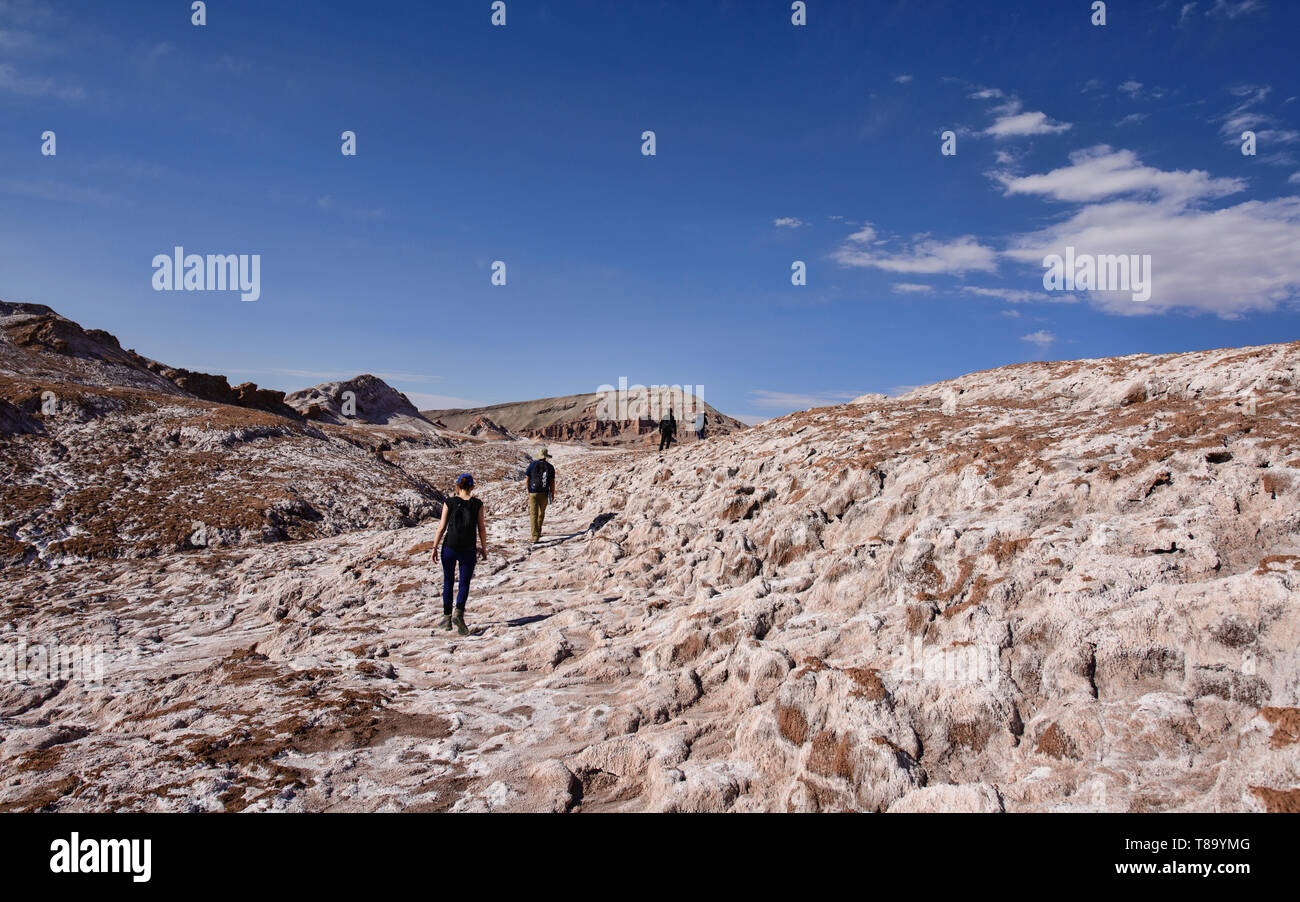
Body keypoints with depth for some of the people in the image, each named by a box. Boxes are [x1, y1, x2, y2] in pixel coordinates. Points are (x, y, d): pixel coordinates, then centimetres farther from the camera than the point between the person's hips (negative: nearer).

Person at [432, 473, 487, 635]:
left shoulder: (449, 502, -2)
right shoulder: (477, 504, -2)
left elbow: (442, 527, -2)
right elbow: (482, 528, 0)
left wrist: (435, 547, 6)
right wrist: (483, 548, 11)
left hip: (449, 548, 1)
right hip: (468, 550, -1)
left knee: (448, 583, 16)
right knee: (464, 584, 6)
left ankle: (447, 617, 20)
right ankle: (459, 613, -16)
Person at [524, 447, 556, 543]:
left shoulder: (532, 465, -5)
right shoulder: (550, 467, -3)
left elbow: (527, 479, -1)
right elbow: (552, 482, -2)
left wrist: (528, 491, 15)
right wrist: (553, 494, 8)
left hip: (533, 493, -2)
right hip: (544, 494, 2)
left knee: (533, 515, -1)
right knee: (541, 513, 20)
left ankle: (535, 537, -11)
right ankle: (538, 533, 35)